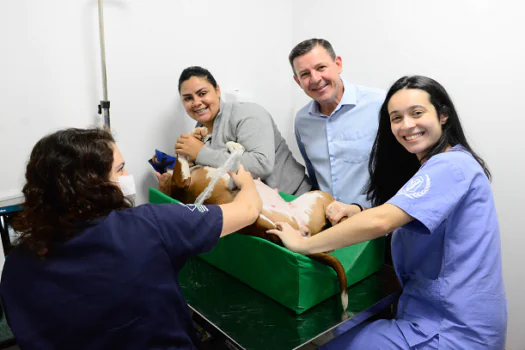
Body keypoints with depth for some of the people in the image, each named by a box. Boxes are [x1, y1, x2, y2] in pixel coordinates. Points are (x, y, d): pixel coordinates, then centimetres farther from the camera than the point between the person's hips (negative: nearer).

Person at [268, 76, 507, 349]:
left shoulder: (450, 165, -20)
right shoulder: (432, 169, 12)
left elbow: (380, 221, -31)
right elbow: (392, 219, 11)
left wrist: (304, 244, -22)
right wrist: (352, 213, -8)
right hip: (442, 313, 9)